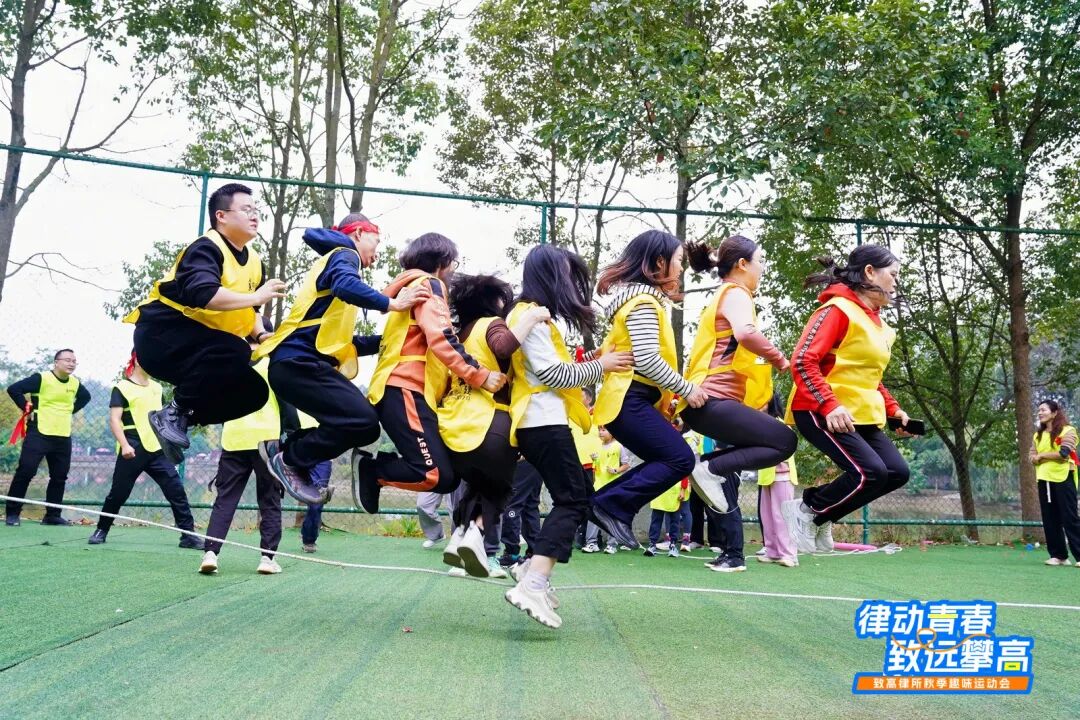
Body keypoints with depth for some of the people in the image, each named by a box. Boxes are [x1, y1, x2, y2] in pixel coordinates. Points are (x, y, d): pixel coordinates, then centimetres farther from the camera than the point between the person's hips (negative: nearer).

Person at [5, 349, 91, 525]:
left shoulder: (75, 383, 7)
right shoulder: (41, 378, -10)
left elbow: (85, 397, 27)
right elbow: (13, 389, -12)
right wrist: (27, 409, -10)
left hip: (63, 437, 6)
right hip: (39, 434, -6)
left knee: (59, 477, 8)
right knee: (25, 472, -6)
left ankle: (52, 515, 17)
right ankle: (12, 513, 4)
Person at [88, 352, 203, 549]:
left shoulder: (156, 387, 15)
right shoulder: (122, 388, -5)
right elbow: (114, 419, -13)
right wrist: (124, 445, -23)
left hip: (157, 449, 5)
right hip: (133, 451, -5)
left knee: (176, 490, -3)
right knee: (118, 494, 4)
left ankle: (188, 535, -1)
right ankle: (101, 531, 25)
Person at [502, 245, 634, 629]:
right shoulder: (532, 316, -11)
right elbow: (550, 373, -17)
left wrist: (592, 368, 10)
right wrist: (599, 367, -10)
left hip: (539, 421, 10)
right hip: (544, 421, -10)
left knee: (572, 497, 14)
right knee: (572, 501, -13)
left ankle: (533, 567, 16)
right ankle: (532, 586, -21)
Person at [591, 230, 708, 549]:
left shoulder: (643, 298, 20)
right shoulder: (644, 300, -13)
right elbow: (647, 360, -23)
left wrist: (667, 397, 19)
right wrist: (686, 389, -15)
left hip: (630, 399, 10)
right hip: (629, 401, -10)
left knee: (666, 462, 11)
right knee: (680, 459, -12)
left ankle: (605, 502, 8)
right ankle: (614, 505, -11)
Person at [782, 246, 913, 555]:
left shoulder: (877, 322, 16)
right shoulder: (839, 309, -13)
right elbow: (803, 361, -22)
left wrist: (892, 409, 14)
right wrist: (830, 406, -30)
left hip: (861, 415, 10)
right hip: (820, 412, -9)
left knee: (897, 472, 0)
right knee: (870, 471, -22)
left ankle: (820, 518, 11)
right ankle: (805, 510, 0)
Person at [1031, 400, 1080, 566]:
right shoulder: (1039, 435, 15)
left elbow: (1064, 453, -17)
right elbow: (1031, 457, 10)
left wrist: (1042, 455, -6)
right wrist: (1037, 458, -13)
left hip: (1063, 478, -6)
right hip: (1044, 479, 6)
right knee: (1050, 520, 5)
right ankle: (1058, 555, 10)